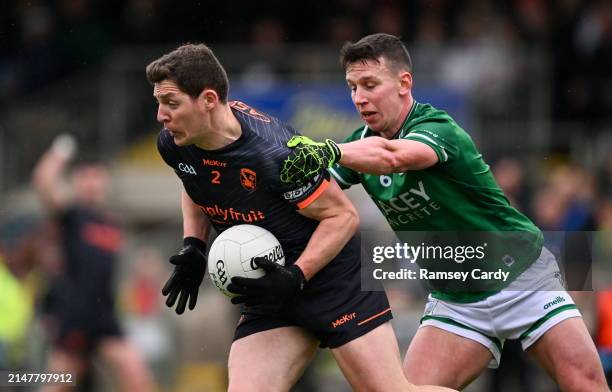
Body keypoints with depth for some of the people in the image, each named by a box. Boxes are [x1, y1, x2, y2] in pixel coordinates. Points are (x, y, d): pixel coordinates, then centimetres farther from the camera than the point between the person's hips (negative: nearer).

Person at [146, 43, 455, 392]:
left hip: (332, 278, -6)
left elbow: (343, 215, -18)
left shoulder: (275, 153, -29)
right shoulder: (173, 145, -7)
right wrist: (193, 247, 3)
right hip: (271, 288, 7)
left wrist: (296, 277, -27)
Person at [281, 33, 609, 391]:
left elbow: (392, 157, -45)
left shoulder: (438, 128, -23)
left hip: (522, 278, -6)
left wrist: (326, 150, -63)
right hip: (454, 302, 6)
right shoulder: (364, 143, 0)